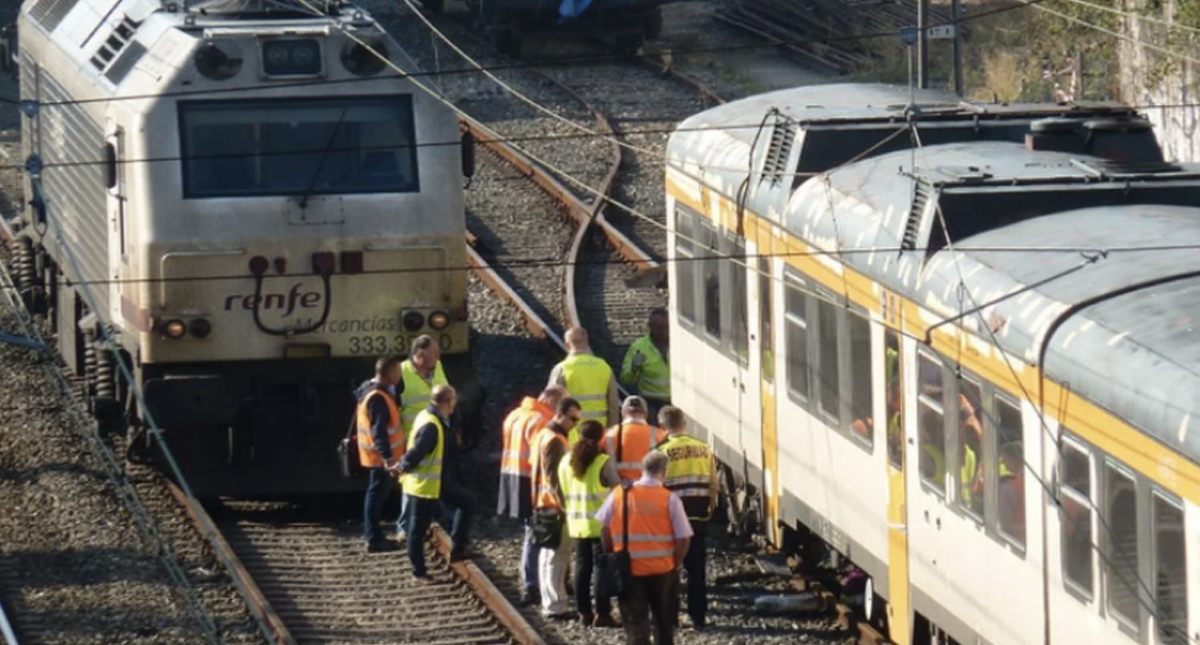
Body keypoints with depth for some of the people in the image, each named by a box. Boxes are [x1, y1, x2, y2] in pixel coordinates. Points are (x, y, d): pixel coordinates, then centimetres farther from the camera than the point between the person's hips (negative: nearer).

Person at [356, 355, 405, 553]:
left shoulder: (371, 390, 9)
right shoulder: (378, 398, -24)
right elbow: (379, 430, -29)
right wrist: (387, 457, -33)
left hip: (377, 455, 10)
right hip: (380, 455, -10)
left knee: (377, 492, 18)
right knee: (378, 493, -5)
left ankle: (371, 534, 27)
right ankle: (374, 539, -2)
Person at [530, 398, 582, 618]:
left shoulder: (543, 435, 15)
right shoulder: (555, 441, -16)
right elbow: (555, 477, -22)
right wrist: (564, 506, -22)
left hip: (544, 503, 10)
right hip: (556, 507, -10)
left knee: (547, 556, 15)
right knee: (557, 557, -7)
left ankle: (550, 602, 22)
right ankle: (555, 607, -7)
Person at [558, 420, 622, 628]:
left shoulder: (566, 462, 4)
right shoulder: (604, 463, -13)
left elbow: (563, 492, 10)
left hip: (577, 524, 5)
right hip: (601, 525, -5)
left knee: (582, 566, 12)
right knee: (601, 566, 0)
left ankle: (584, 612, 14)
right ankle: (602, 613, -2)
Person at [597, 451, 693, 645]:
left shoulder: (618, 494, -4)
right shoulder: (670, 499, -9)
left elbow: (604, 529, 5)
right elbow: (683, 539, -9)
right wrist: (675, 564, 6)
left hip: (629, 570, 0)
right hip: (662, 570, 0)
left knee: (635, 624, 1)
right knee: (664, 622, 18)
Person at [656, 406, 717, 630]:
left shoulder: (663, 452, -10)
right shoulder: (704, 449, 2)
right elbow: (714, 485, 4)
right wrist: (709, 509, 15)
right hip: (699, 517, 3)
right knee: (697, 568, 10)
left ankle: (670, 617, 9)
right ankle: (698, 616, 11)